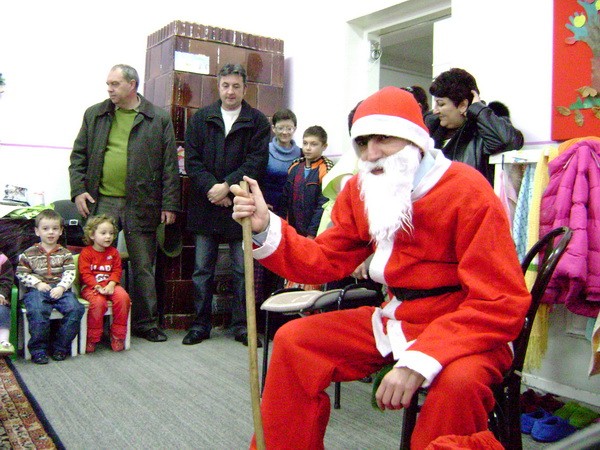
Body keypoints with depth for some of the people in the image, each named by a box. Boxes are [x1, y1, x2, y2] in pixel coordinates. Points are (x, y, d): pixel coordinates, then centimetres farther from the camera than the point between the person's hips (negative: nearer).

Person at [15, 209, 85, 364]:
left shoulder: (65, 253, 14)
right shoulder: (29, 253, 11)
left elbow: (70, 273, 4)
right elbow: (21, 273, 6)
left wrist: (61, 287, -13)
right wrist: (38, 283, -8)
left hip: (60, 289, 2)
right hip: (37, 290, -1)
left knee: (75, 309, -24)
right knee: (38, 311, -33)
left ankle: (60, 347, -9)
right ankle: (38, 350, -16)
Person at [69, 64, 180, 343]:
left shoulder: (159, 119, 3)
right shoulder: (94, 115, 10)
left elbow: (170, 165, 1)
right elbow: (78, 156, 13)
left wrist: (169, 204, -4)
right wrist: (78, 190, -1)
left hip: (140, 205, -2)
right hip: (101, 202, 2)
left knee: (143, 267, 6)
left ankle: (145, 323, 20)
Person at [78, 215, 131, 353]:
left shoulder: (113, 252, 12)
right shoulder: (86, 253, -1)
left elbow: (117, 270, 5)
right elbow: (85, 274, -8)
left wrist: (111, 285, -14)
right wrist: (98, 287, -20)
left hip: (110, 285, 4)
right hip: (91, 286, -4)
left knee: (123, 297, -26)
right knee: (98, 302, -35)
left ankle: (117, 336, -11)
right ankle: (92, 338, -15)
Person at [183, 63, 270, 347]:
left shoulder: (257, 121, 4)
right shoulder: (201, 119, 9)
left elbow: (257, 162, -5)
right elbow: (191, 160, 2)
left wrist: (227, 186, -15)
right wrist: (211, 188, -11)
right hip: (205, 204, 2)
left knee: (243, 270, 4)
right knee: (202, 270, 8)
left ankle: (241, 326, 16)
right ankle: (200, 325, 19)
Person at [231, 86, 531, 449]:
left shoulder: (467, 191, -20)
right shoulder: (361, 191, 0)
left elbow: (502, 304, -24)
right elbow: (325, 260, 2)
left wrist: (420, 360, -34)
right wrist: (266, 228, -15)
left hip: (467, 328, -5)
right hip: (397, 321, 6)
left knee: (459, 380, -38)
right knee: (294, 341, 0)